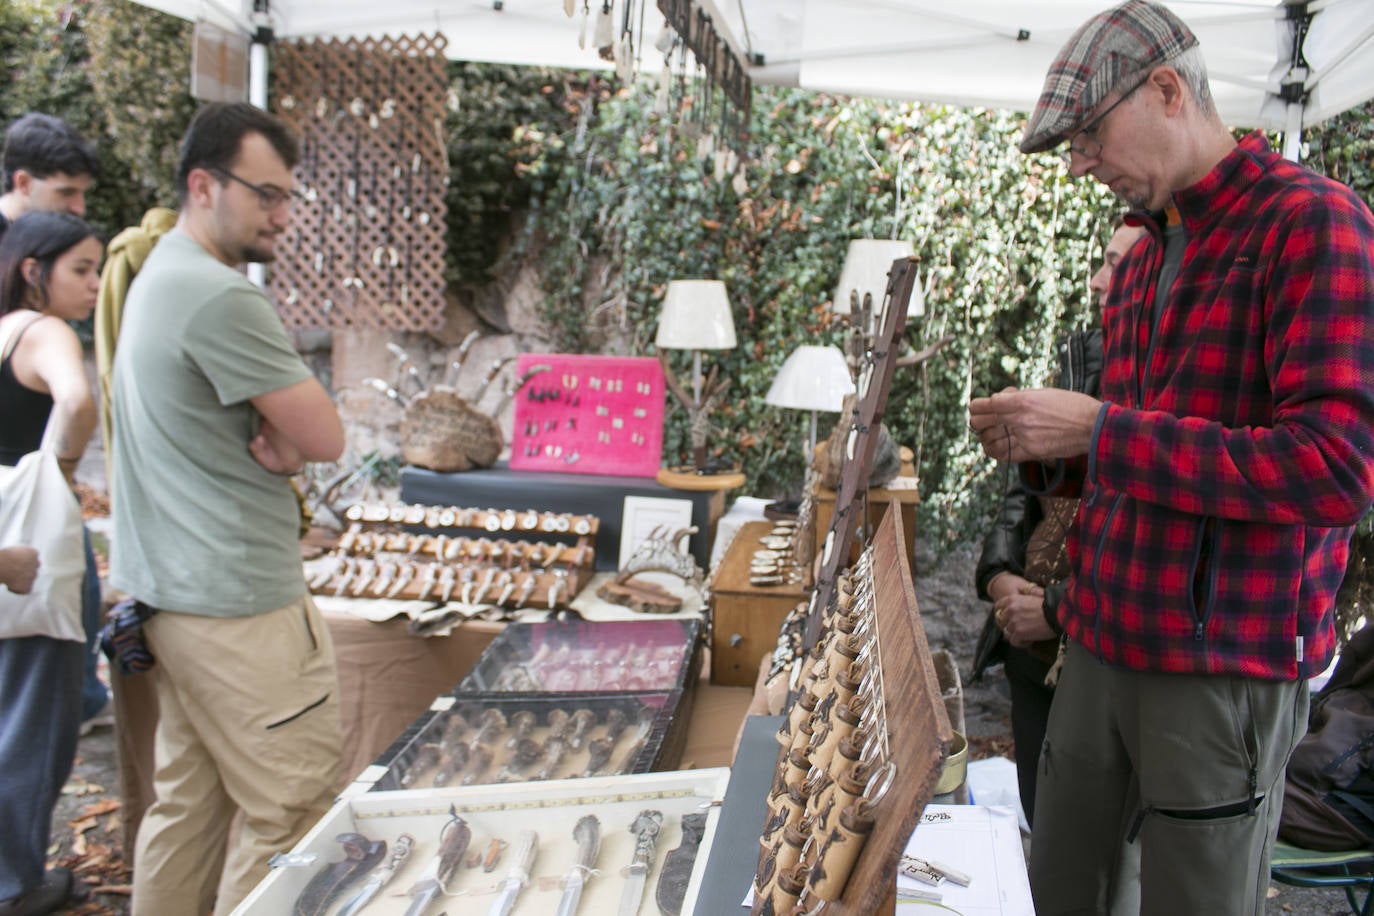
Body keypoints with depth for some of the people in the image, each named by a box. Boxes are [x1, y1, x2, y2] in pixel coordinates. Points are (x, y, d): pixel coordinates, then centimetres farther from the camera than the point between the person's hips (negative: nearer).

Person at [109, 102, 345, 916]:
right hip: (239, 605, -10)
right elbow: (327, 440, -18)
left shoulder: (161, 276, 14)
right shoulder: (222, 297, -19)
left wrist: (277, 444, -7)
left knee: (188, 804, 18)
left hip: (171, 593, 10)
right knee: (291, 815, 0)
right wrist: (289, 441, 0)